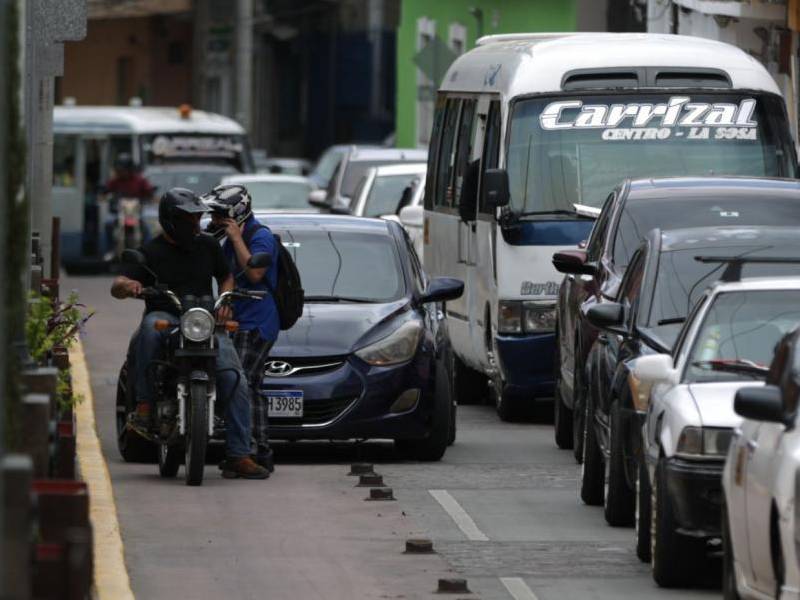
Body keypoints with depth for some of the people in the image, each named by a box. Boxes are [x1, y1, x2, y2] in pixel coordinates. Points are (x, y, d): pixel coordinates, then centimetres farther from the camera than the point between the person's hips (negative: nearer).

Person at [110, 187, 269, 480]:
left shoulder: (207, 245, 14)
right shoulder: (152, 252, 2)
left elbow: (225, 276, 27)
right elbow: (116, 287, -6)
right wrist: (127, 285, -30)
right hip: (167, 319, -3)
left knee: (235, 382, -15)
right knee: (151, 326, -40)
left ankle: (238, 456, -12)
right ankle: (144, 403, -33)